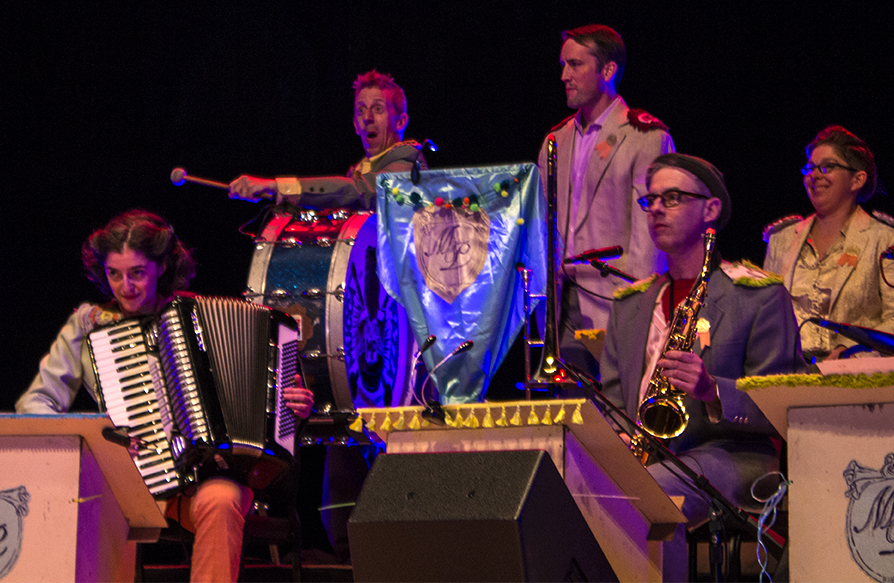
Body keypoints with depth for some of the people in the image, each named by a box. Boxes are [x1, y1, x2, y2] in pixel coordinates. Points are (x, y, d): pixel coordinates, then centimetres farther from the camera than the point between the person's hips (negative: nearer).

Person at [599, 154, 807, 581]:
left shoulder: (759, 295, 4)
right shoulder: (630, 303, 22)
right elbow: (611, 400, 20)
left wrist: (713, 391, -21)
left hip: (730, 454, -5)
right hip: (641, 457, 5)